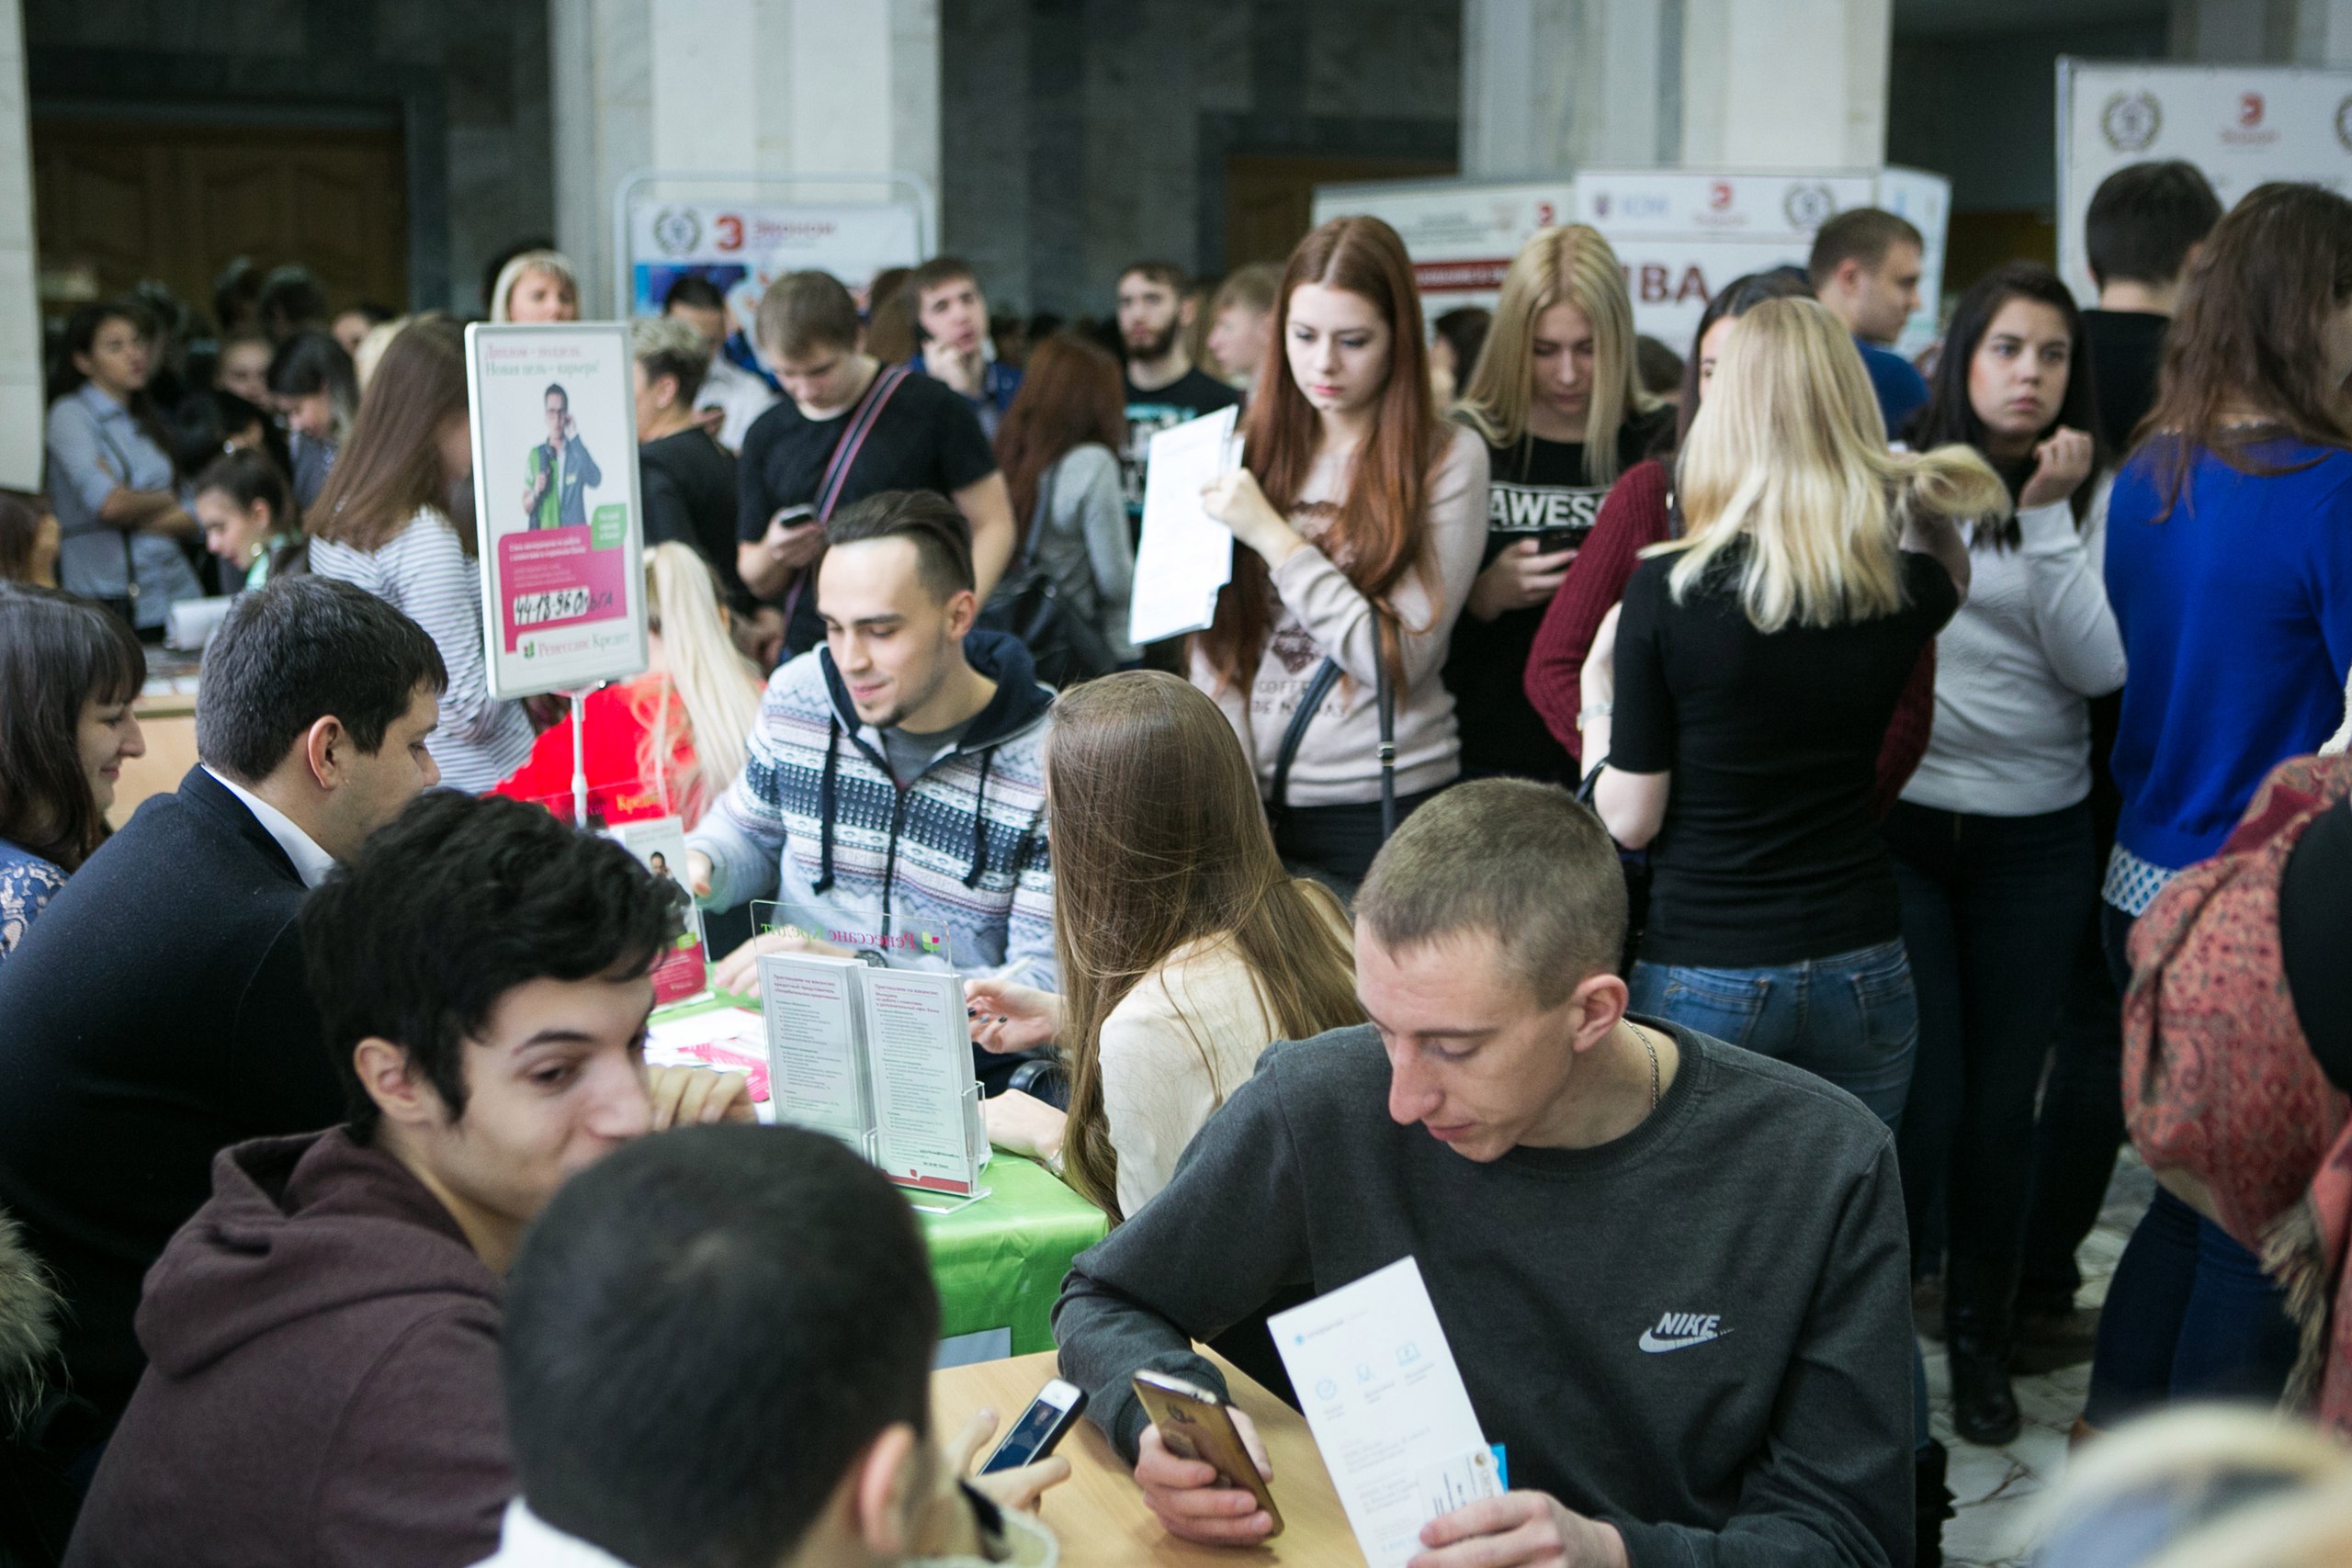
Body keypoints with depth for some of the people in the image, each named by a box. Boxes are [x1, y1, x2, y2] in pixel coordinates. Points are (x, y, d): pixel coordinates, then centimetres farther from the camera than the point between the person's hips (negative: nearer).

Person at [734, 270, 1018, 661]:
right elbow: (759, 583, 17)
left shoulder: (932, 408, -2)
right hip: (807, 654, 3)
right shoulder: (767, 436, 10)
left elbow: (994, 525, -2)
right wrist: (775, 556, -7)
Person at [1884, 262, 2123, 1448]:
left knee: (2001, 1099, 10)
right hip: (1905, 825, -2)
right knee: (1920, 1096, -6)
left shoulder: (2090, 501, 3)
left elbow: (2100, 667, -9)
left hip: (2037, 838, 2)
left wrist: (2049, 514, -12)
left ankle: (1980, 1335, 28)